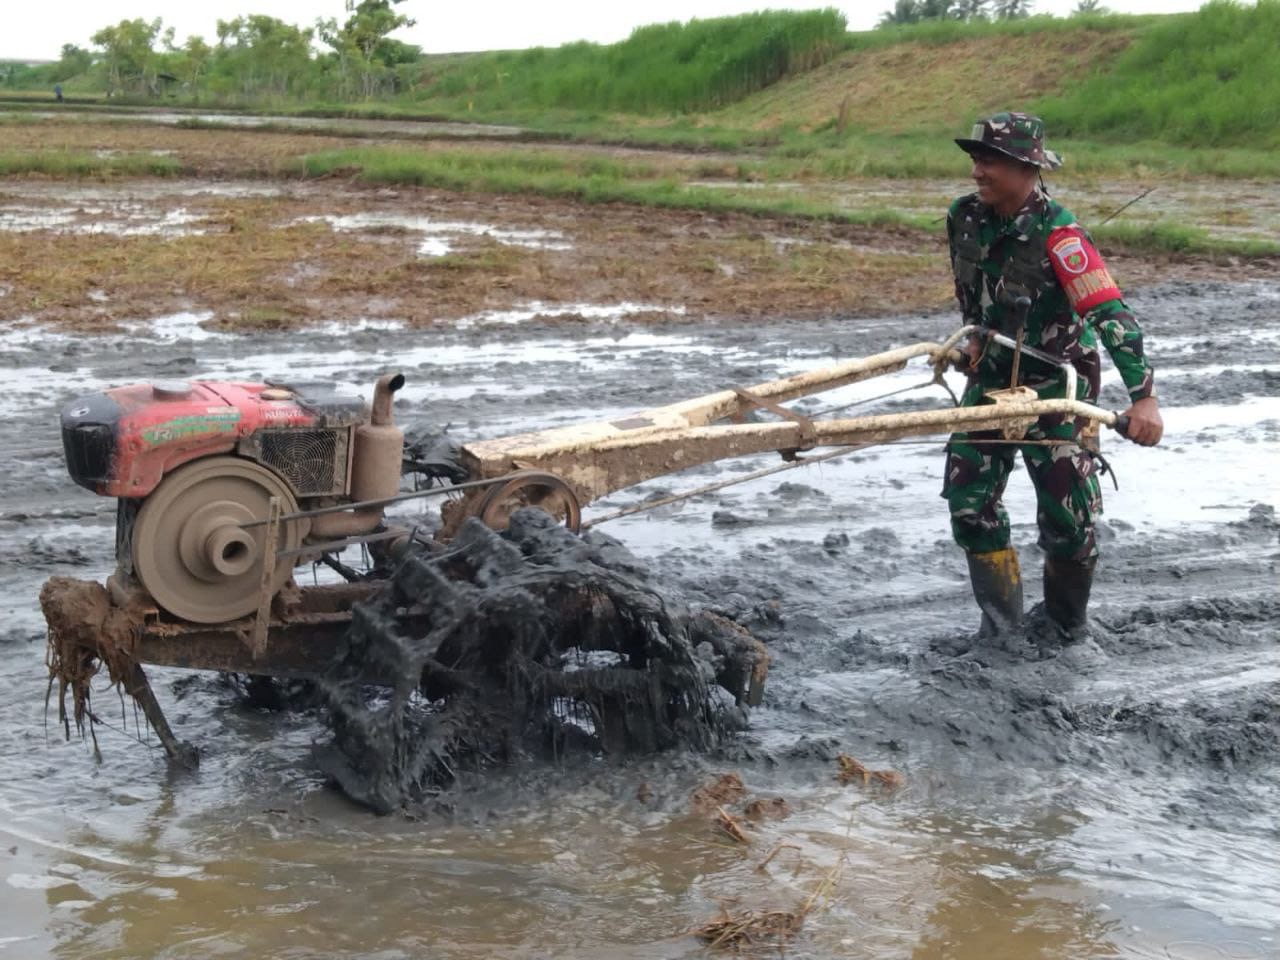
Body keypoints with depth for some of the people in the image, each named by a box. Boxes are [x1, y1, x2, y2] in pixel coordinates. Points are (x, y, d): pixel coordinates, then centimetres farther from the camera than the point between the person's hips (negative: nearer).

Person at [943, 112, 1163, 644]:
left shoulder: (1057, 234, -26)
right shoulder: (965, 217, -7)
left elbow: (1111, 314, -32)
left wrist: (1143, 396, -39)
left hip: (1055, 382, -6)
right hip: (993, 375, 6)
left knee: (1066, 514, -2)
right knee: (968, 498, 1)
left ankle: (1066, 621, 22)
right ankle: (1001, 618, 16)